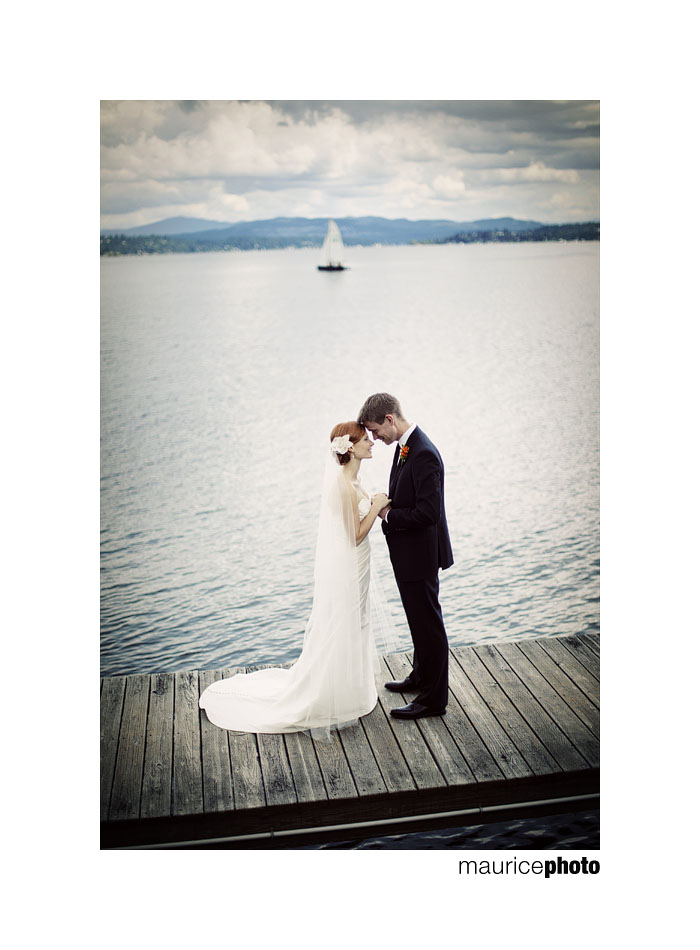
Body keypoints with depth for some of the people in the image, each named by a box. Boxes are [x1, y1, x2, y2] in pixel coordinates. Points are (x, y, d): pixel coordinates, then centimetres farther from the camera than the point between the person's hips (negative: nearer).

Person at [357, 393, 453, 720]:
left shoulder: (424, 454, -25)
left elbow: (428, 512, -29)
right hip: (407, 553, 10)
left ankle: (433, 699, 15)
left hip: (419, 556, -10)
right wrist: (387, 507, 1)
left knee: (428, 625, 3)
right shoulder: (404, 446, 6)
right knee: (419, 621, 24)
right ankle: (421, 677, 42)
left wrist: (388, 514, -18)